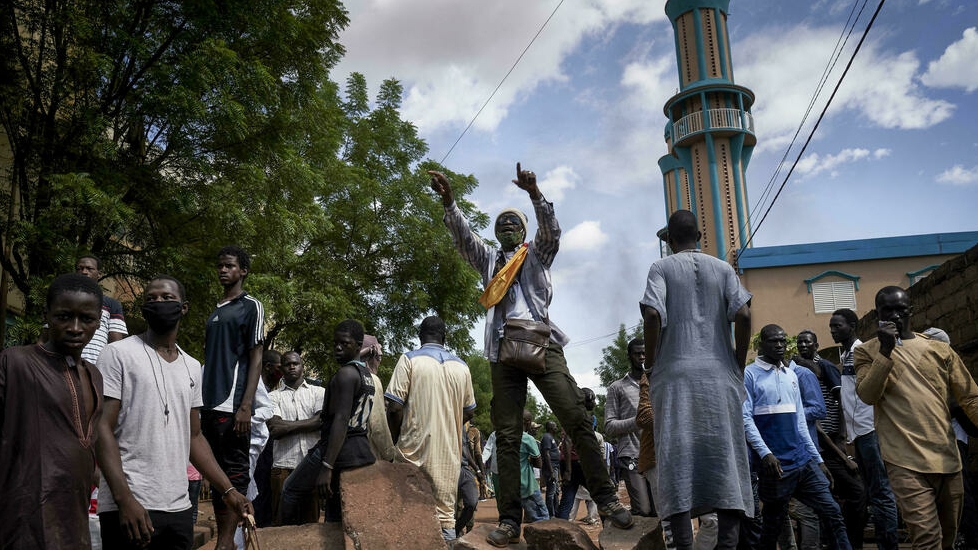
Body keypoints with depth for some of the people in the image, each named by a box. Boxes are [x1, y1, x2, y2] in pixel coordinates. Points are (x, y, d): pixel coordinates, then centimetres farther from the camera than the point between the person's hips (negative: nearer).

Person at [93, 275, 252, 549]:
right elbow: (102, 429, -10)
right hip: (130, 506, -5)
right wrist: (124, 499, -20)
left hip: (180, 508, 6)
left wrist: (229, 490, 8)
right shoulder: (119, 354, -3)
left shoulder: (192, 367, 14)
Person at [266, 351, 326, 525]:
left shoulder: (319, 392, 14)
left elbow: (323, 420, -4)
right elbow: (274, 430, -3)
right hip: (283, 466, 0)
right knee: (281, 520, -1)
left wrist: (288, 426, -6)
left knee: (311, 520, 2)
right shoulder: (273, 396, 13)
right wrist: (307, 424, -3)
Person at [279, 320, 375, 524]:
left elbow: (341, 421, -22)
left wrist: (326, 467, -25)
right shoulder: (366, 375, 16)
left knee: (290, 490, 8)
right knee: (335, 514, 12)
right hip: (362, 451, 9)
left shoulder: (345, 374, -13)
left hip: (337, 449, -9)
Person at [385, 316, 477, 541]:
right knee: (446, 511, 4)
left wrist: (395, 439, 6)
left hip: (416, 448, -3)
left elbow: (395, 407, -8)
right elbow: (469, 411, 15)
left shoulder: (409, 360, -2)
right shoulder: (461, 366, 10)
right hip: (450, 450, 3)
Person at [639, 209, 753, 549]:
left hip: (676, 373, -2)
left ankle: (684, 546, -9)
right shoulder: (722, 268, 13)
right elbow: (743, 315, -1)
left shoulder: (662, 268, 6)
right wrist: (739, 365, 9)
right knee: (724, 458, 2)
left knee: (677, 459, -4)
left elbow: (652, 315, -10)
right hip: (719, 374, 2)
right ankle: (727, 544, -6)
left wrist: (649, 364, 2)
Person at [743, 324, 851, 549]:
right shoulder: (750, 374, -5)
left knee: (833, 513, 3)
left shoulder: (791, 374, 14)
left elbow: (800, 421, 16)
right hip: (776, 464, -6)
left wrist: (818, 458, 14)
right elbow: (745, 418, -13)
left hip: (804, 461, 6)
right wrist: (765, 453, -23)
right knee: (773, 525, 4)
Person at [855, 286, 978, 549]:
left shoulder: (939, 349, 9)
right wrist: (885, 351, -18)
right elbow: (867, 396, -11)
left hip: (947, 458, 4)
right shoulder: (867, 352, 3)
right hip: (906, 461, -4)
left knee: (947, 538, 16)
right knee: (927, 538, -15)